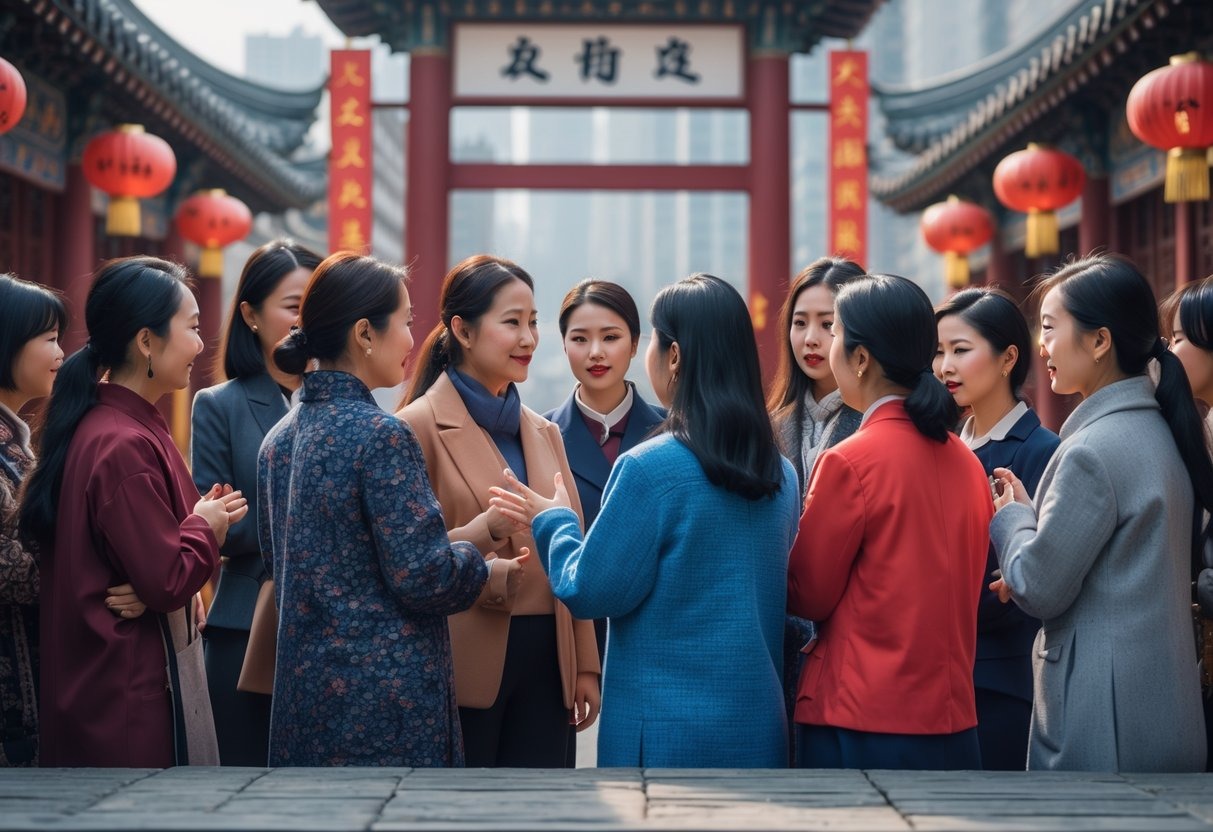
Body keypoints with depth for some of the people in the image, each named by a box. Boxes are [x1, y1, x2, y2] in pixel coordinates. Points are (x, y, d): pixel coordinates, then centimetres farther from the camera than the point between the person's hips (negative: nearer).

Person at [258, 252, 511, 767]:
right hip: (387, 700, -8)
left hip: (303, 697, 8)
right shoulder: (381, 435, -15)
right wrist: (482, 567, 2)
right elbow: (424, 579, -18)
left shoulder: (279, 439, 9)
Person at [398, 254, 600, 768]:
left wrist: (585, 667, 12)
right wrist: (487, 528, -23)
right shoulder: (419, 426, -5)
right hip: (466, 666, -6)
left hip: (545, 664, 6)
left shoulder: (544, 432, 15)